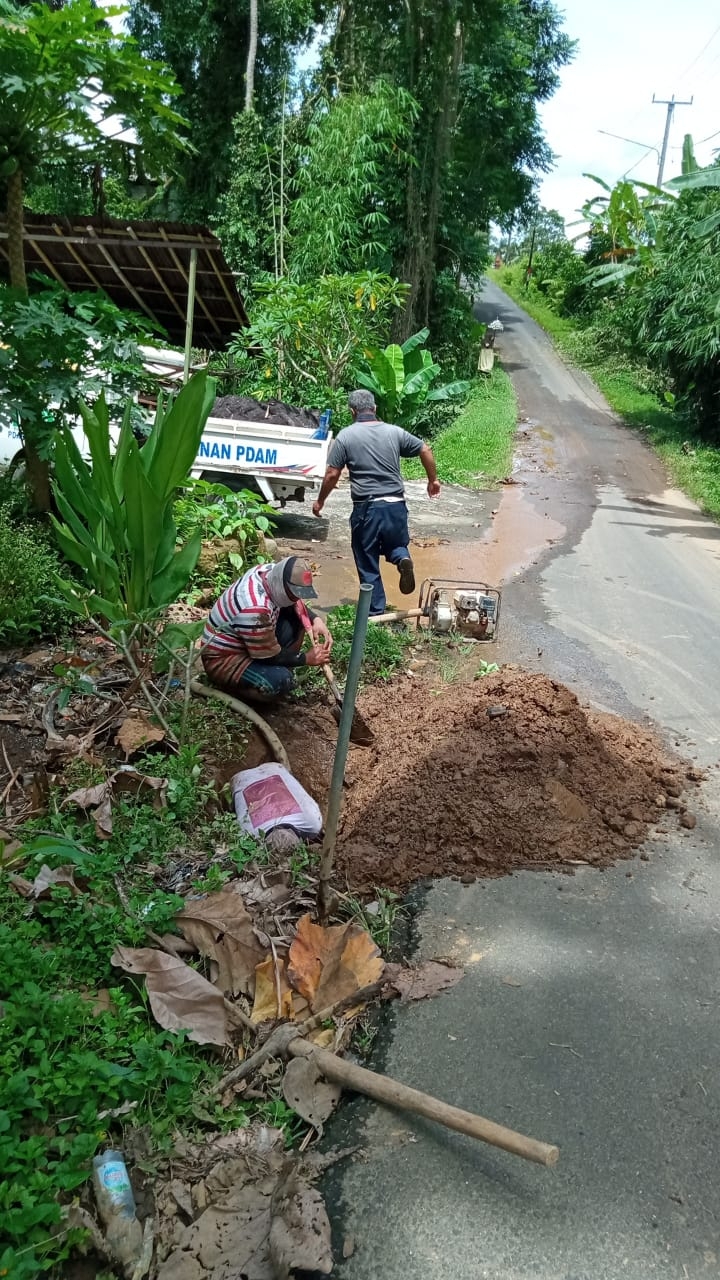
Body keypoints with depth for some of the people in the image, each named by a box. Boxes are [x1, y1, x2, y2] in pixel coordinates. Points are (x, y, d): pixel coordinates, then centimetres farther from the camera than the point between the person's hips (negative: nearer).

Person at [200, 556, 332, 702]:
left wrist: (315, 620, -9)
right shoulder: (255, 608, -36)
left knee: (295, 615, -2)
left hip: (250, 642, 9)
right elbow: (269, 657, -23)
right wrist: (306, 659, -13)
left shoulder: (272, 572, -12)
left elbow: (296, 604, 9)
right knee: (281, 680, -31)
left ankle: (282, 668, 5)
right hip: (222, 658, -9)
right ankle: (229, 683, -5)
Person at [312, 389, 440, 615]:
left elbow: (332, 474, -4)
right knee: (396, 544, 25)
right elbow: (425, 450, 9)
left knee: (368, 565, 9)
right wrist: (433, 480, 23)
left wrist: (320, 501, 11)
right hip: (396, 505, 3)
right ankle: (402, 559, -9)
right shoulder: (394, 432, 7)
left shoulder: (346, 436, -2)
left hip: (366, 508, -3)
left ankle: (376, 613, 10)